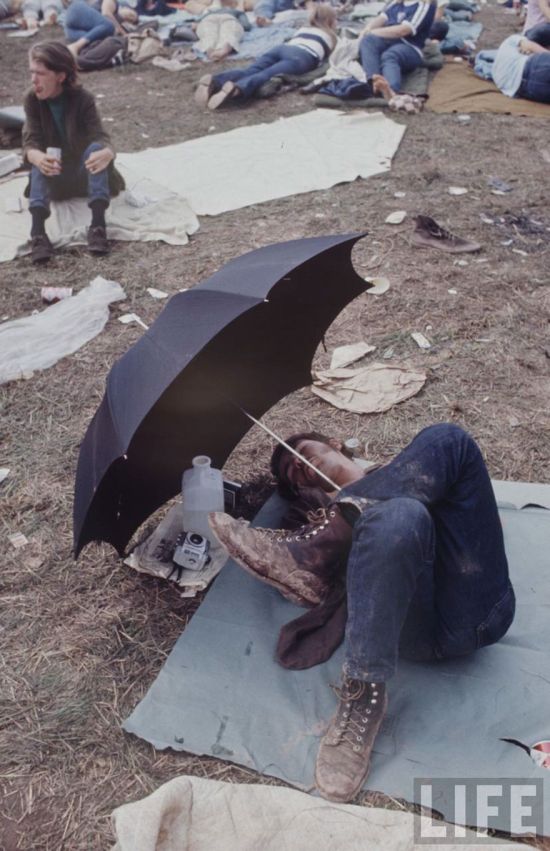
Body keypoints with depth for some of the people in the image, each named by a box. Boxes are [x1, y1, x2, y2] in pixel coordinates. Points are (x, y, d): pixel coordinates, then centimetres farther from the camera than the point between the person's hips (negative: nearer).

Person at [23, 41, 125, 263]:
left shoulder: (83, 99, -15)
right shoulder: (32, 100, -9)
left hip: (84, 172, -1)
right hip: (54, 179, 1)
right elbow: (30, 143, -20)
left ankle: (98, 225, -45)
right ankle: (38, 232, -51)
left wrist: (107, 153, -54)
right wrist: (38, 158, -46)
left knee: (96, 148, -31)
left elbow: (100, 137, -28)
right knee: (40, 162, -31)